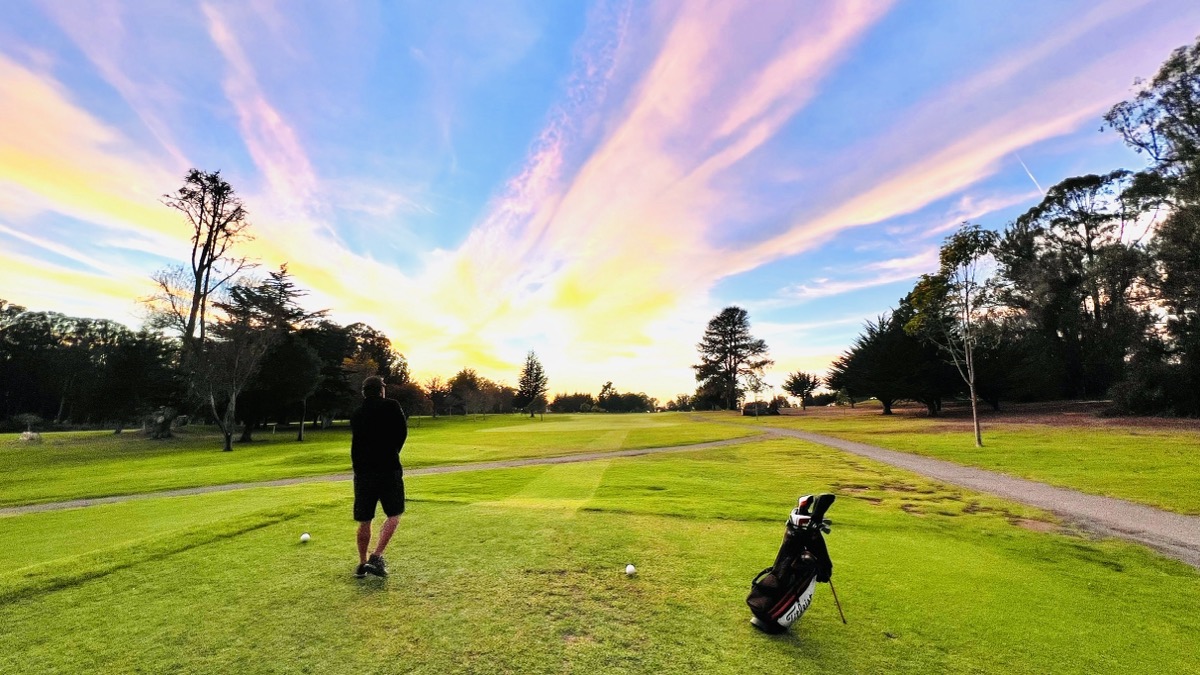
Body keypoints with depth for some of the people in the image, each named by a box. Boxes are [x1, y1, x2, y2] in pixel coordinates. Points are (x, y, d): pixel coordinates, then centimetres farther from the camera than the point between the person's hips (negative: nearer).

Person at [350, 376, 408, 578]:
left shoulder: (356, 414, 10)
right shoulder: (392, 406, -2)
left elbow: (356, 444, 15)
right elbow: (402, 432, -2)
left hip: (362, 472, 5)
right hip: (389, 470, -4)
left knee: (364, 521, 14)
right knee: (393, 516, 7)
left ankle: (362, 564, 24)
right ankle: (376, 557, -3)